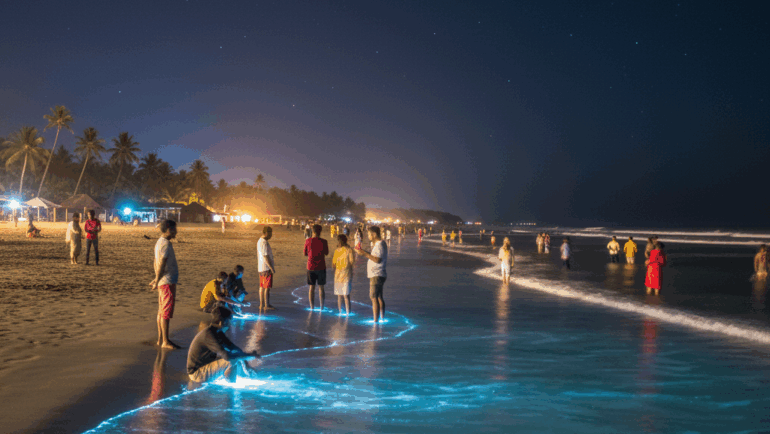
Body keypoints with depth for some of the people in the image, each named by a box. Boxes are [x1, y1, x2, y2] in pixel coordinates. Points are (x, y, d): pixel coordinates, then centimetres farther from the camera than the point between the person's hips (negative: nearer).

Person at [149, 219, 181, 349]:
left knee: (162, 311, 12)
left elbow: (156, 263, 20)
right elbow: (161, 264, -19)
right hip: (168, 282, -10)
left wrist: (156, 279, 24)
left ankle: (160, 339, 18)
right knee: (166, 312, -6)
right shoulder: (165, 244, -16)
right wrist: (157, 281, -17)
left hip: (163, 281, 10)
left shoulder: (159, 242, 15)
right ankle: (165, 341, -4)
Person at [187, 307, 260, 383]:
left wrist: (245, 365, -2)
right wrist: (250, 356, -24)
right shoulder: (208, 335, -27)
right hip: (197, 374, -10)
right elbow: (227, 356, -34)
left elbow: (233, 347, 8)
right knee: (232, 360, -23)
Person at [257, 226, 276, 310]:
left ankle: (261, 304, 18)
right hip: (266, 268, -10)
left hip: (261, 268, 10)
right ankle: (266, 306, 0)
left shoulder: (259, 241, 13)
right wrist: (272, 268, -19)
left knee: (262, 286, 13)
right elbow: (266, 257, -21)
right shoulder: (264, 242, -19)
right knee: (267, 287, -4)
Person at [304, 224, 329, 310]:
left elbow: (305, 254, 4)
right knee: (321, 287, 8)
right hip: (321, 267, -1)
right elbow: (326, 253, 6)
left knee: (311, 287, 8)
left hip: (311, 267, 1)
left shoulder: (308, 241, -5)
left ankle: (312, 306, 11)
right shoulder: (323, 242, -8)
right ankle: (322, 306, 11)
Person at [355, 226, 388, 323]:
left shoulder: (380, 245, -17)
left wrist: (365, 254, -25)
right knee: (379, 297, 19)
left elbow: (378, 260, -27)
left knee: (374, 297, -11)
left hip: (377, 275, -11)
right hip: (377, 275, 11)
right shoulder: (378, 244, 16)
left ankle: (375, 321, -11)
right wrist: (364, 254, 12)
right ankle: (382, 318, 29)